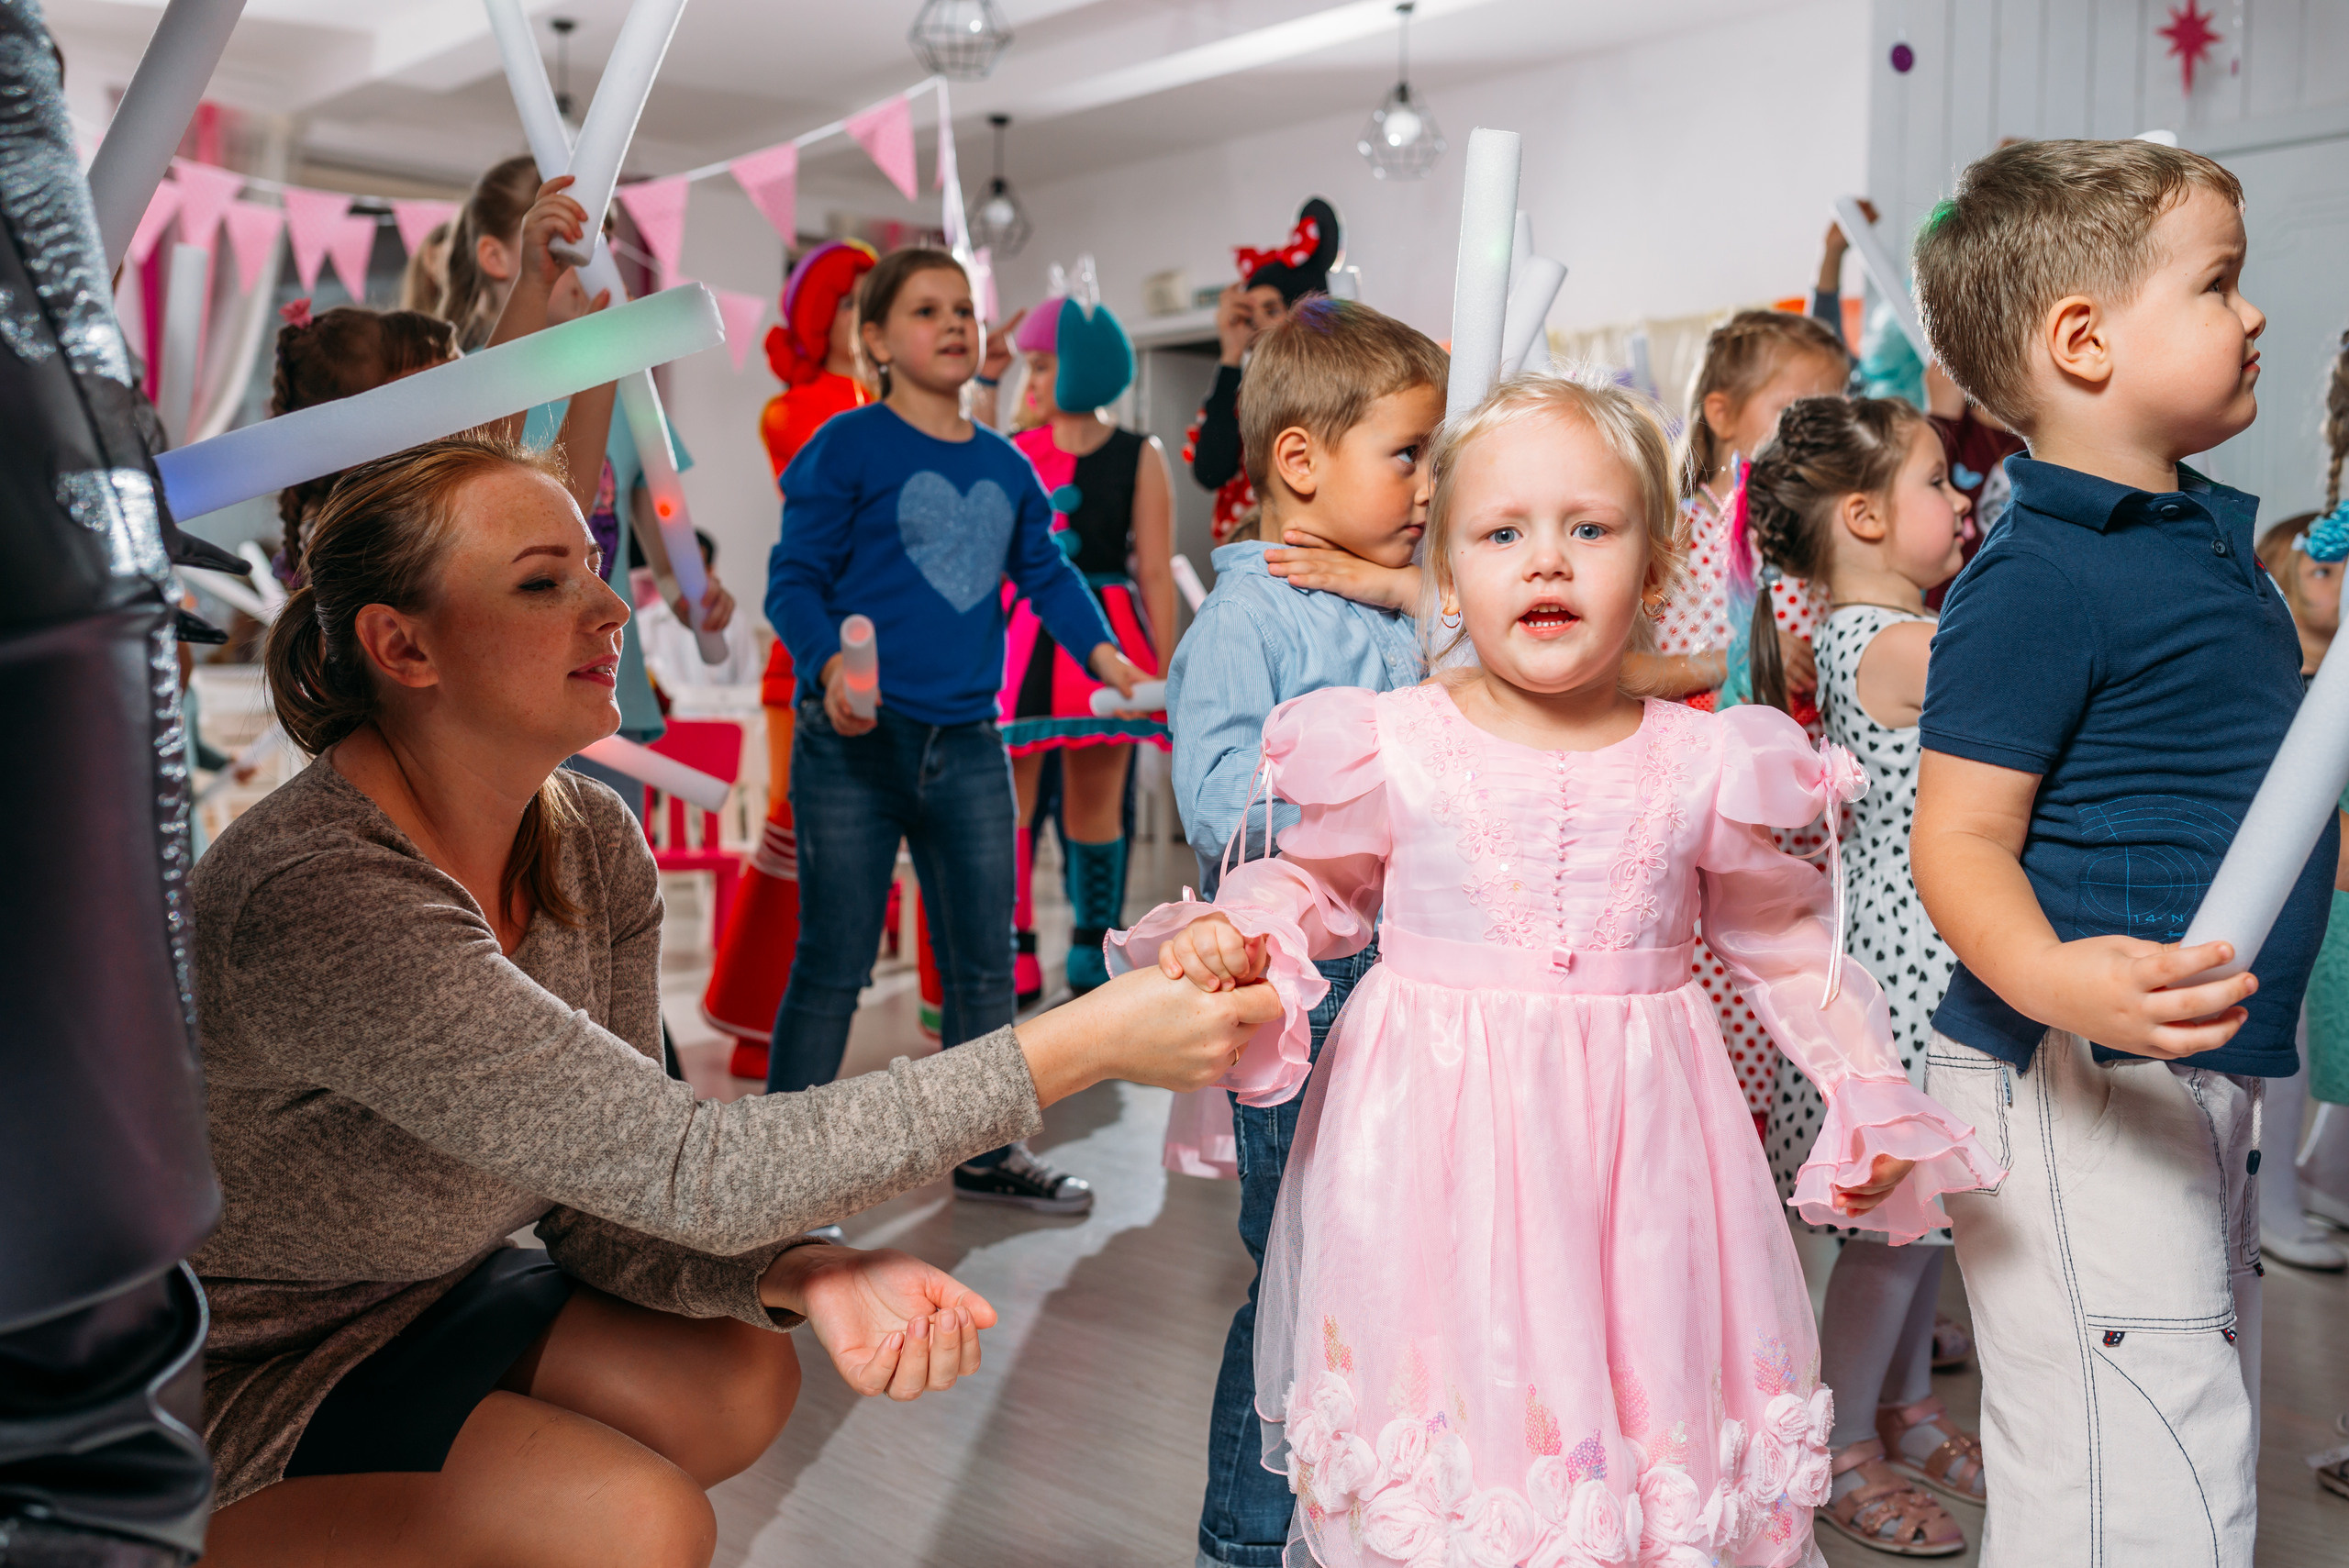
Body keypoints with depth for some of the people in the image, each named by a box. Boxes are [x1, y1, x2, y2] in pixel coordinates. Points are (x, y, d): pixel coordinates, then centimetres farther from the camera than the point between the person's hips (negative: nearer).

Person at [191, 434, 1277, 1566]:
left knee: (739, 1382, -5)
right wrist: (1084, 1045, -38)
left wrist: (804, 1273, -28)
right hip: (235, 1386, -7)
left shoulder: (592, 844, -8)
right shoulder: (318, 907, -34)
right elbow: (692, 1173, -36)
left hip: (412, 1293, 7)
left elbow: (607, 1196, -7)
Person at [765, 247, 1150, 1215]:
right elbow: (793, 581, -7)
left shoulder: (1005, 465, 12)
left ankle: (988, 1153, 29)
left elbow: (1045, 572, 19)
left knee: (985, 960, 12)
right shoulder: (848, 446, -4)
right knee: (833, 964, 2)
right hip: (854, 743, -5)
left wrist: (1101, 649, 1)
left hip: (968, 745, 5)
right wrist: (829, 664, -25)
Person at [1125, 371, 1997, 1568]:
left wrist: (1868, 1096, 11)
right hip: (1435, 1134, -1)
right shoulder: (1389, 746, -6)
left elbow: (1785, 940, 12)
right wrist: (1238, 933, -10)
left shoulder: (1704, 765, -1)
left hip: (1635, 1131, 2)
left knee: (1647, 1403, 7)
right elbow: (1316, 883, 10)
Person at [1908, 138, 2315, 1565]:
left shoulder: (2214, 539, 13)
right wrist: (2055, 979, -38)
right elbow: (1961, 838, -22)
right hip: (2075, 1085, -10)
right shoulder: (2038, 579, -17)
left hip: (2207, 1076, 10)